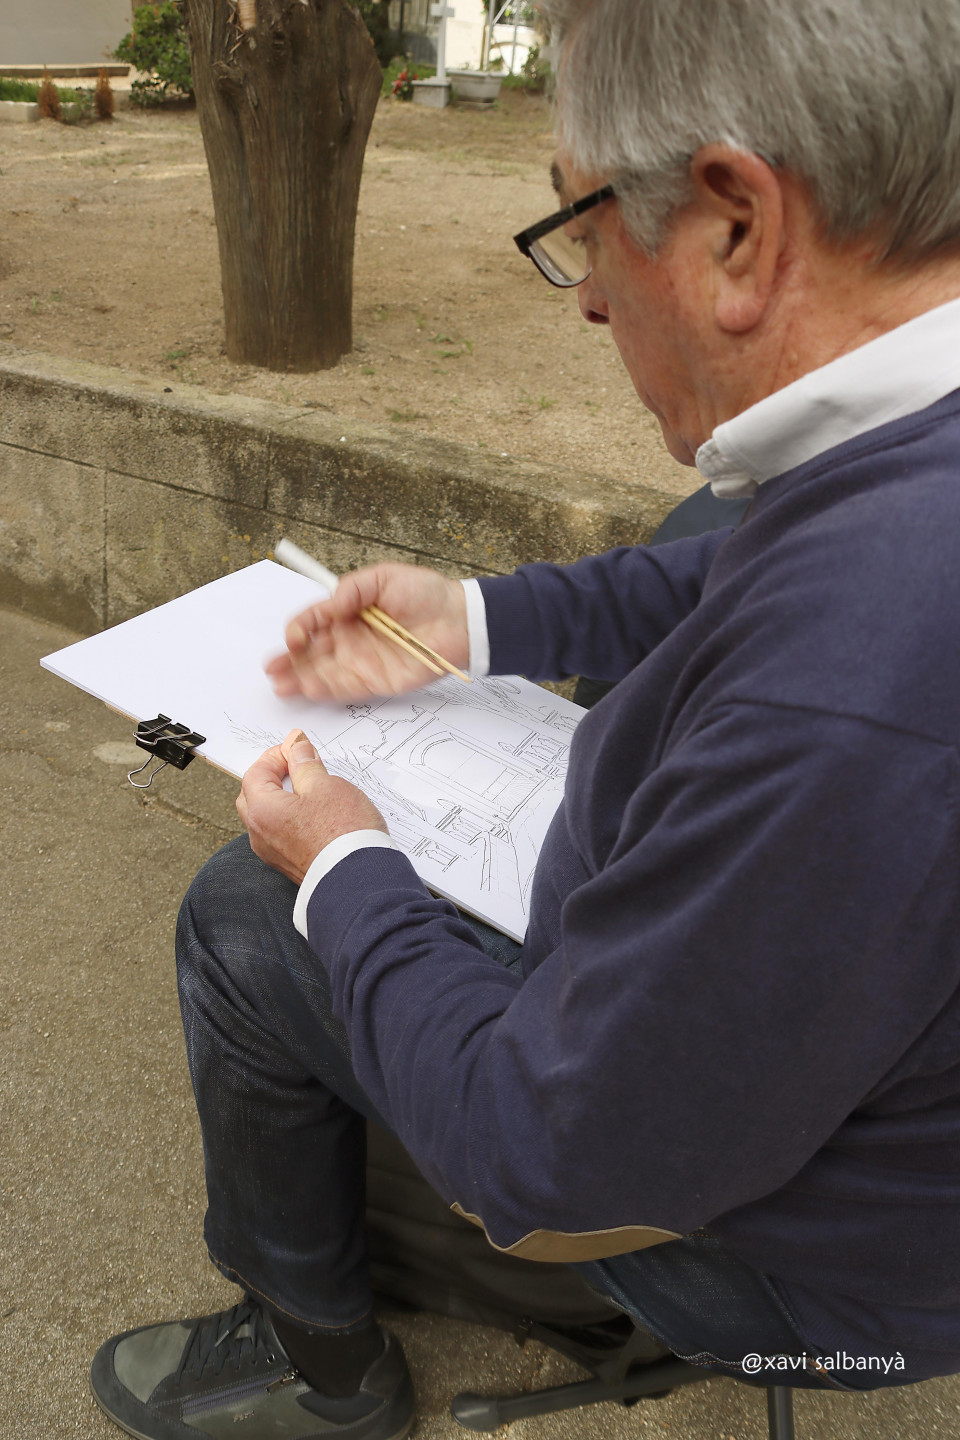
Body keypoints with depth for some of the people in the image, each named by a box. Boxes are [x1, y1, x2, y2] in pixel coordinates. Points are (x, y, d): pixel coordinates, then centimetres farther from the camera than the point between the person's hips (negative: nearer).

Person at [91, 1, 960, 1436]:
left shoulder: (843, 710, -43)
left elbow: (553, 1149, -29)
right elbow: (739, 578, 9)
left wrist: (343, 874, -13)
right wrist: (478, 619, 5)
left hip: (776, 1241, -7)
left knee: (238, 924, 0)